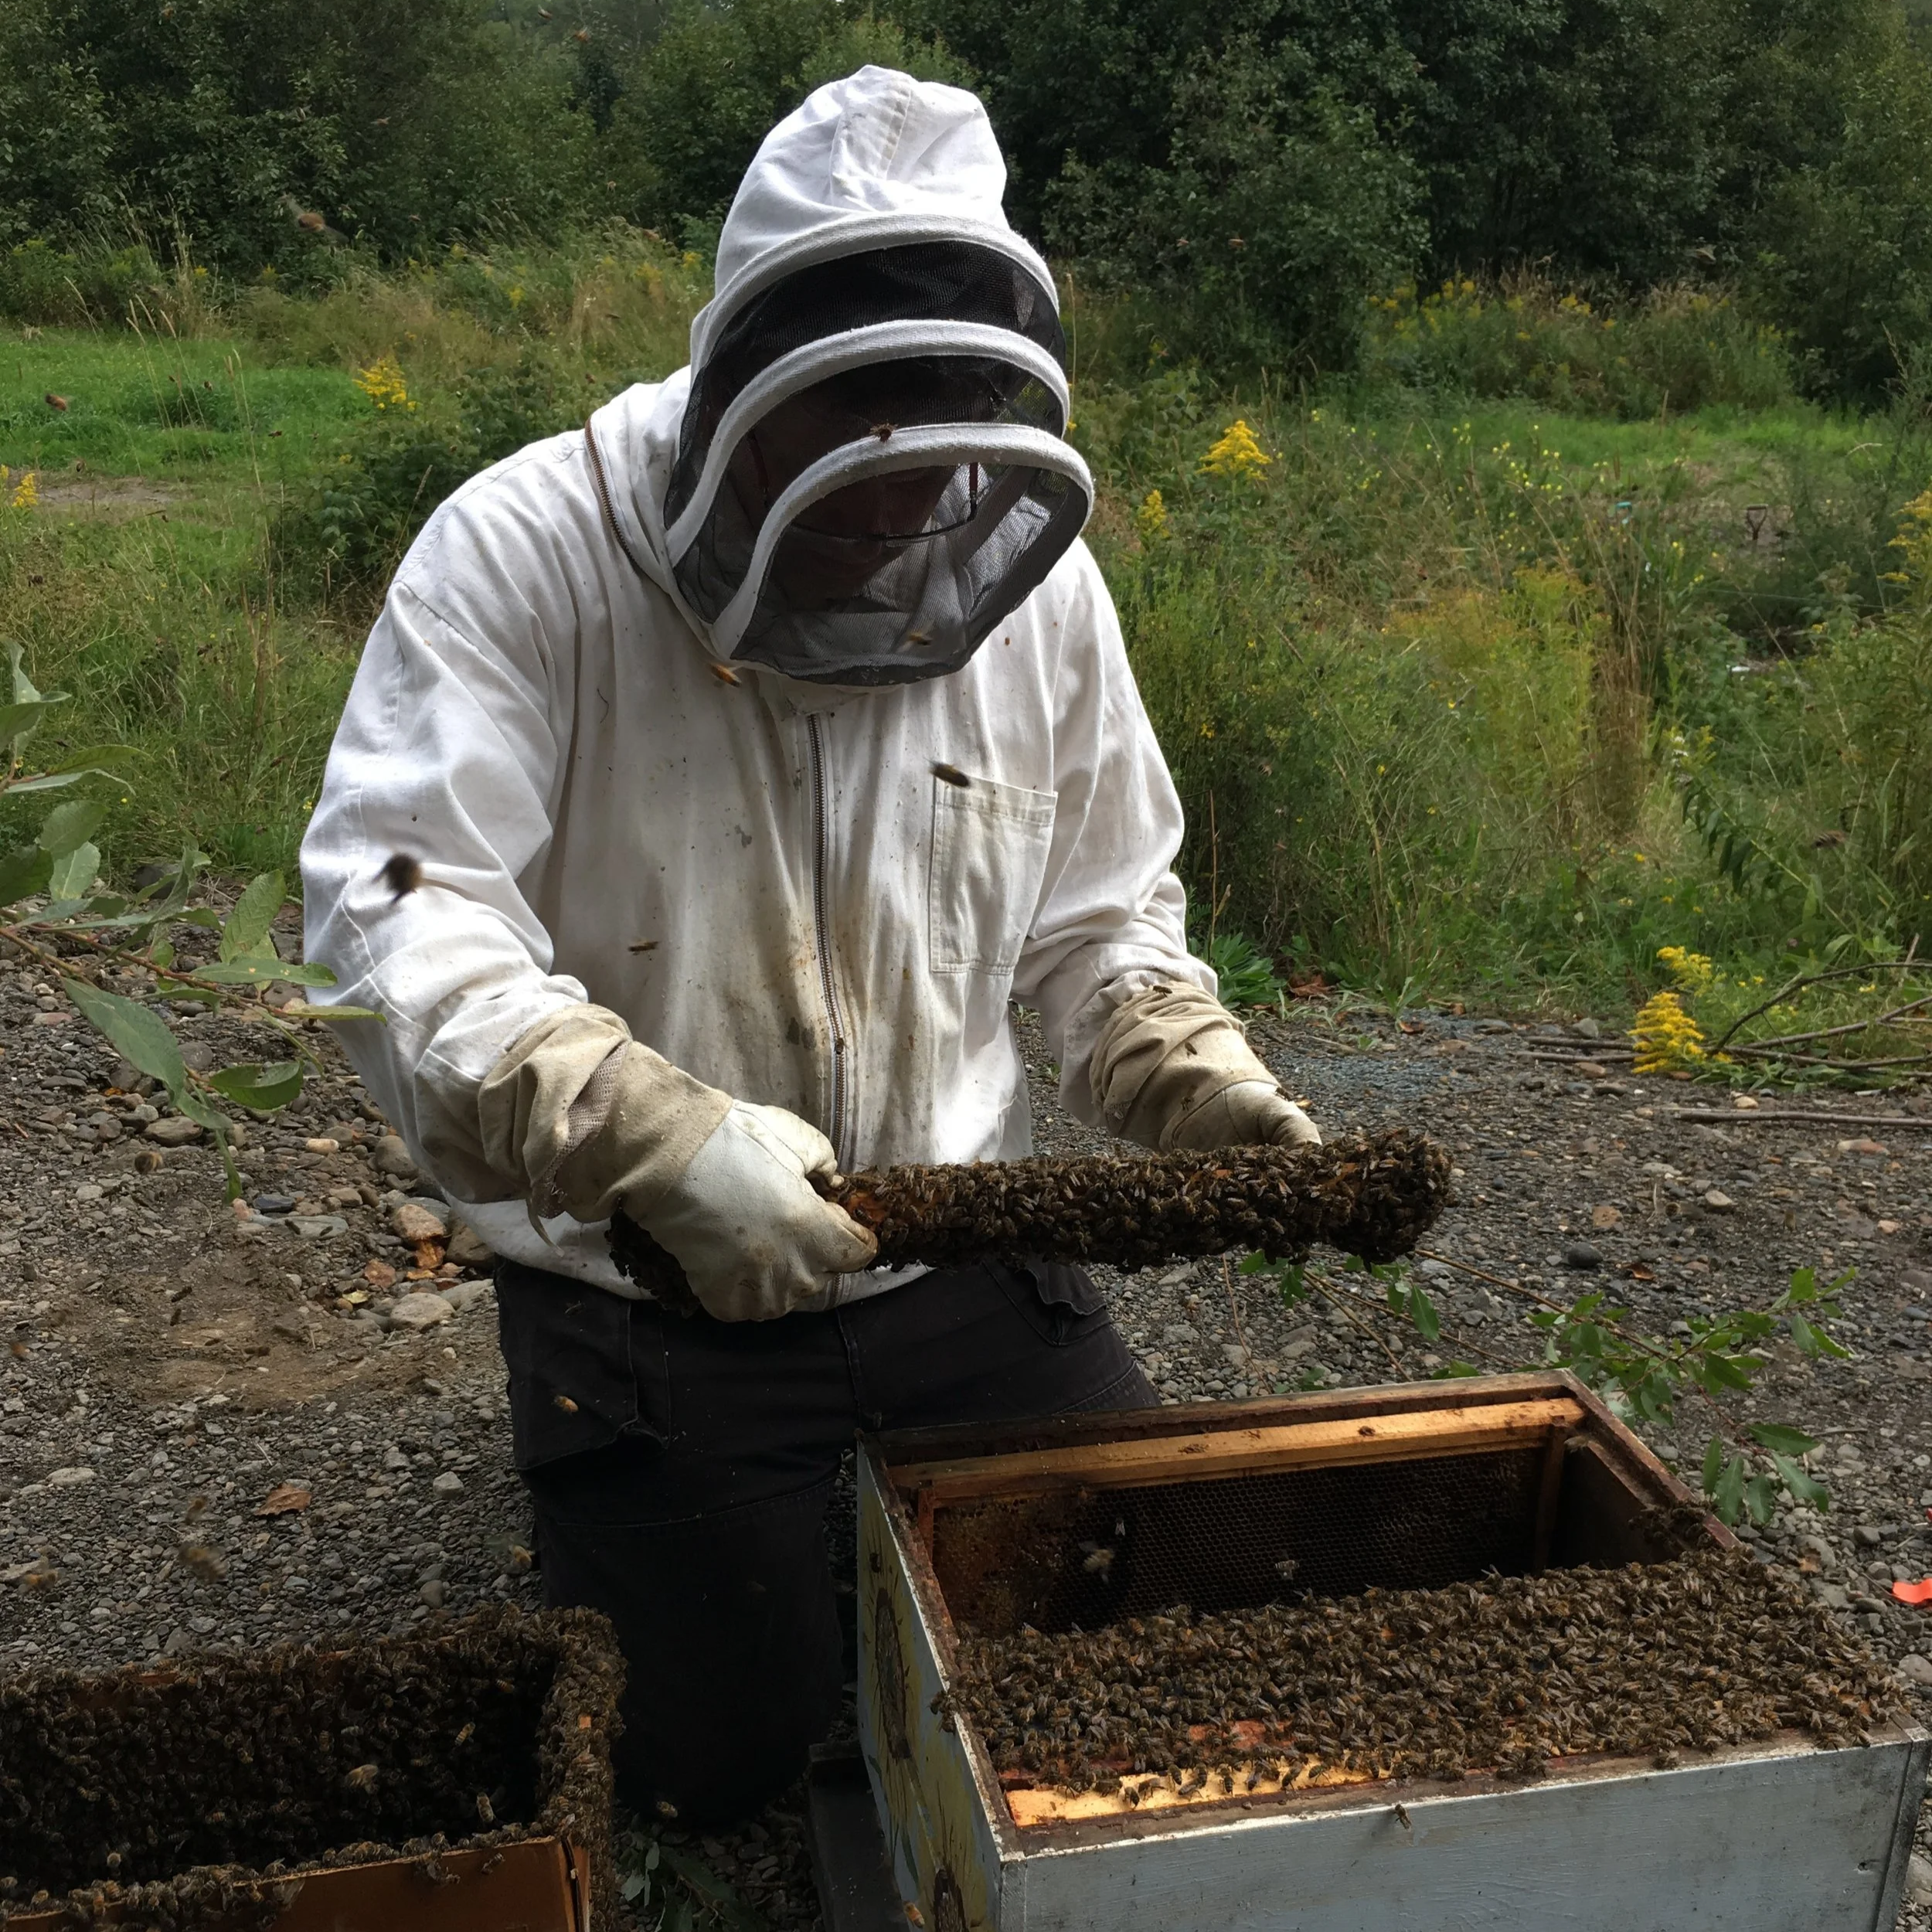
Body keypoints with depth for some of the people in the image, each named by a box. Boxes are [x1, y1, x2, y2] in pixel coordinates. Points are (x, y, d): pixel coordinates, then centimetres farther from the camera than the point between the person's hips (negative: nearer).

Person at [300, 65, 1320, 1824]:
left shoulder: (1030, 569, -3)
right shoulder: (525, 554, -16)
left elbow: (1098, 914, 6)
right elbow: (394, 908, -25)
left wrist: (1205, 1083, -12)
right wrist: (658, 1140, -39)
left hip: (964, 1265, 4)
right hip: (650, 1289, -3)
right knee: (728, 1750, 3)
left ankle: (875, 1499, 36)